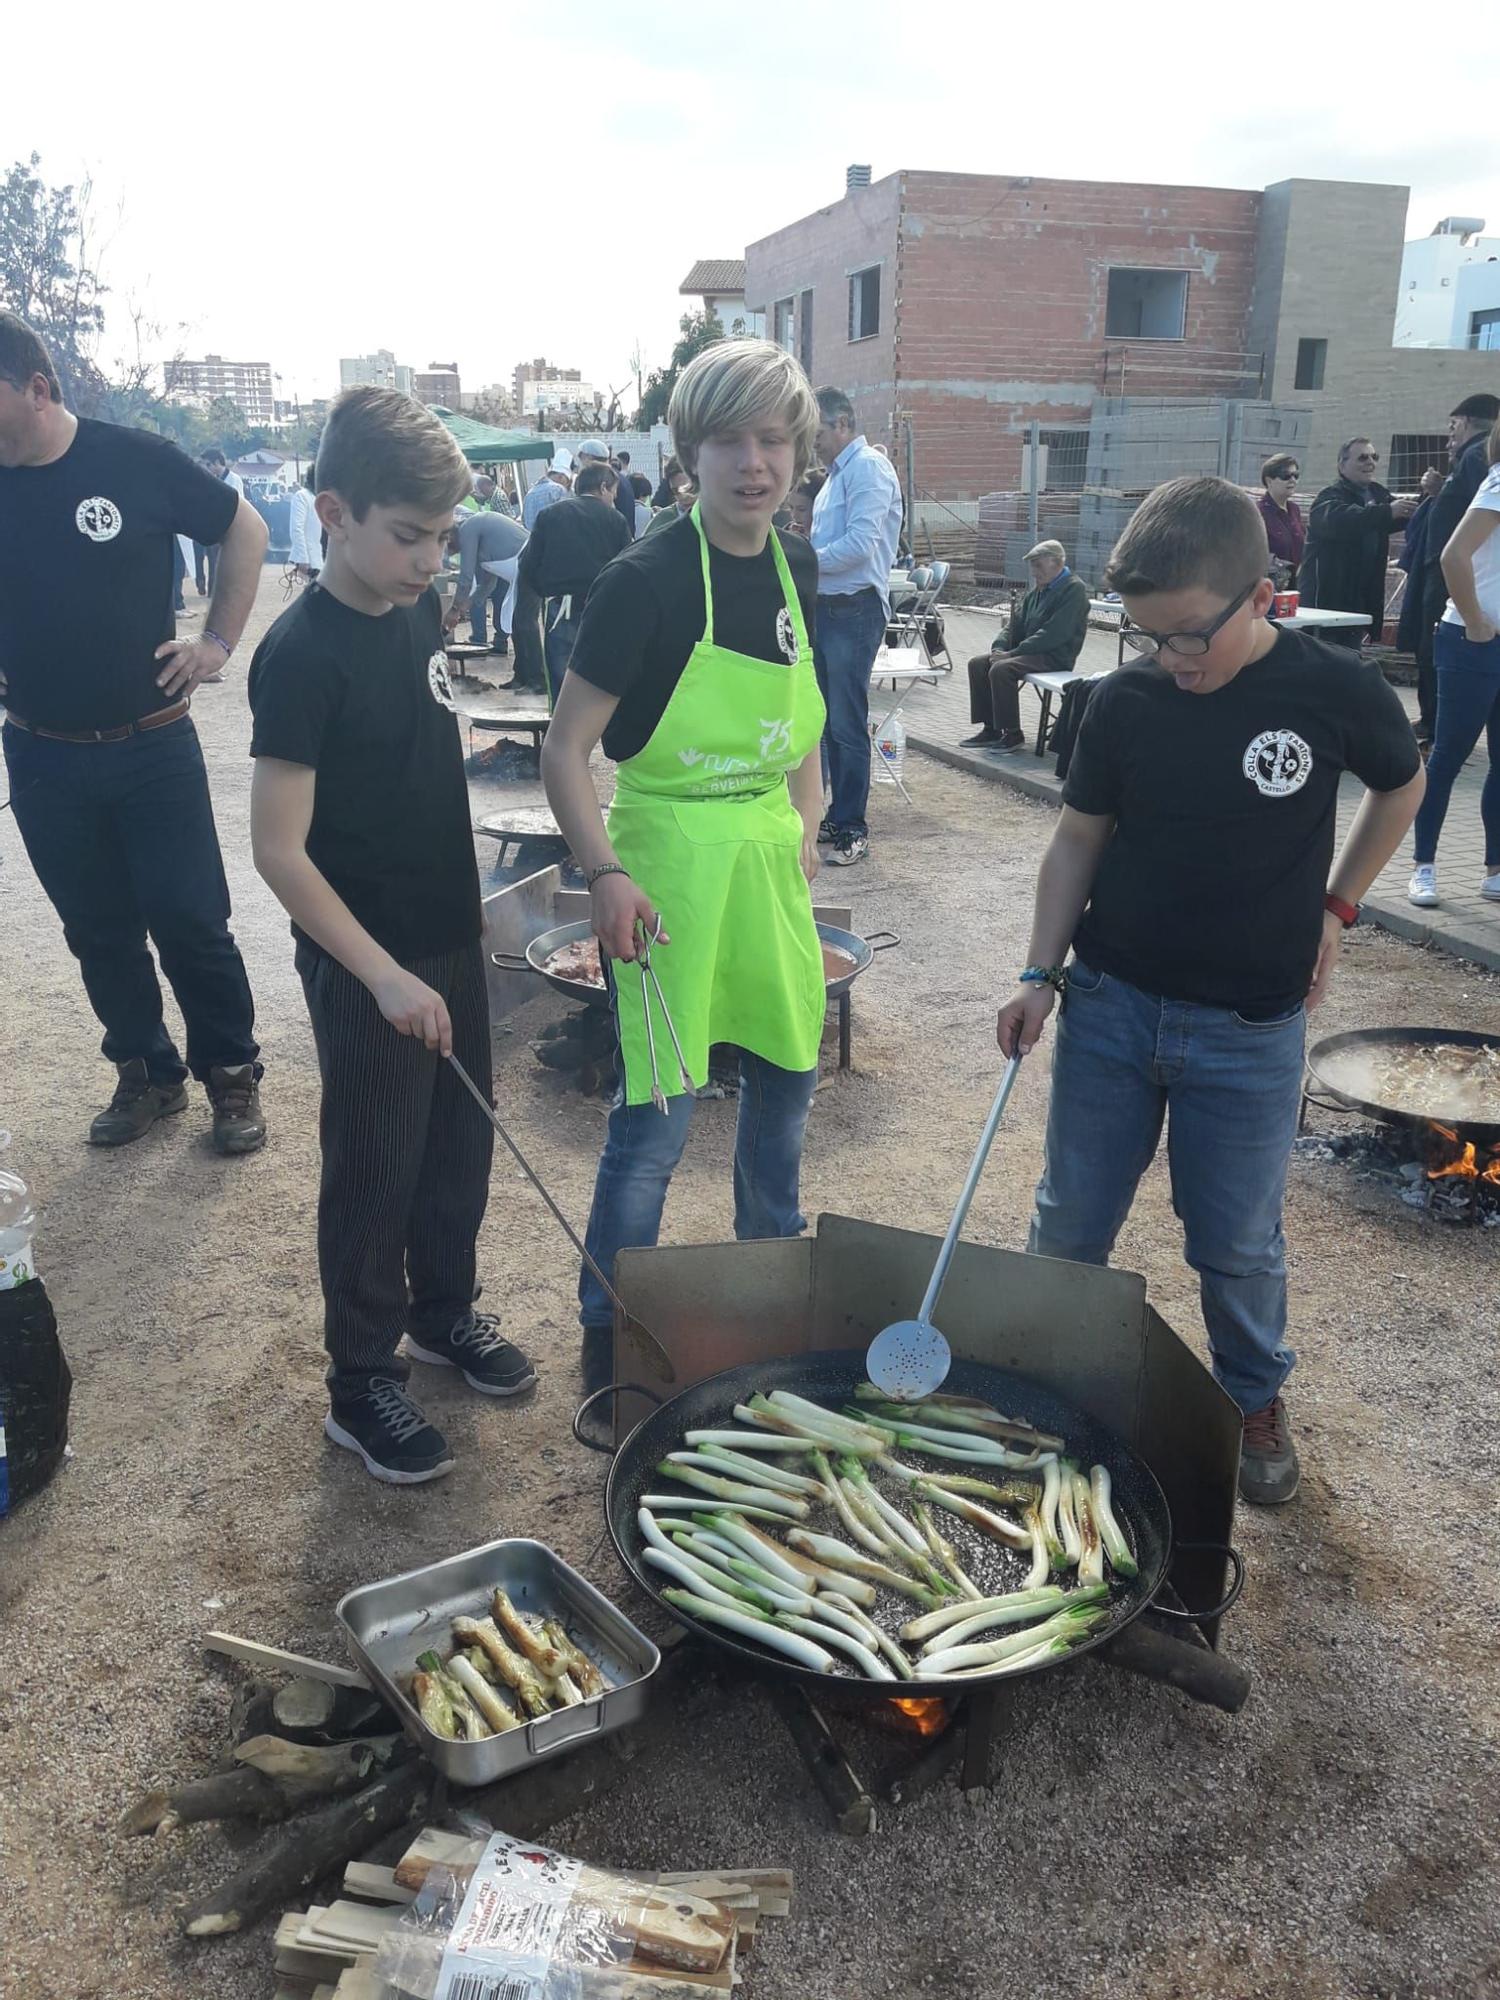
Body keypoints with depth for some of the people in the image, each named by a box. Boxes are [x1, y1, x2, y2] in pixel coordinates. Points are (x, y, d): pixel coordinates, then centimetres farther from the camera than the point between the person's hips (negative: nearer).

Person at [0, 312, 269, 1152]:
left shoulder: (137, 460, -9)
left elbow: (245, 528, 3)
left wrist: (218, 641, -2)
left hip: (154, 744, -3)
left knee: (189, 919, 1)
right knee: (98, 931, 12)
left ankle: (232, 1073, 18)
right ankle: (147, 1073, 28)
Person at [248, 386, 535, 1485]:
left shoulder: (419, 610, 2)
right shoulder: (304, 653, -20)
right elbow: (280, 849, -22)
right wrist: (385, 975, -25)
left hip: (449, 938, 7)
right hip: (365, 964, -7)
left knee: (462, 1139, 19)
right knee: (375, 1170, 6)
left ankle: (445, 1307, 41)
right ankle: (363, 1383, 24)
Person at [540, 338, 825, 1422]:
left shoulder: (797, 567, 5)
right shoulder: (646, 580, -16)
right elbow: (566, 747, -15)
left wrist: (805, 825, 10)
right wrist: (606, 874, -25)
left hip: (767, 850, 7)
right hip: (672, 854, -7)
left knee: (787, 1070, 19)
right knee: (659, 1109, -3)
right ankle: (608, 1338, 17)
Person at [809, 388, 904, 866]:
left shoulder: (868, 467, -11)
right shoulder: (838, 473, 19)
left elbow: (860, 544, -20)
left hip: (854, 610, -10)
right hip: (827, 608, 10)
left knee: (847, 724, -6)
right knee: (828, 719, 13)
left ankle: (852, 829, 2)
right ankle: (837, 815, 23)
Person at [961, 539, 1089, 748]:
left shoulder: (1074, 589, -12)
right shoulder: (1038, 590, 16)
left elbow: (1053, 634, -21)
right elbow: (1015, 624, 18)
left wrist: (1012, 653, -21)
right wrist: (999, 648, -3)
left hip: (1055, 657, -9)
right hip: (1033, 652, 9)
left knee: (1001, 669, -28)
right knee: (978, 663, -4)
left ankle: (1012, 733, -18)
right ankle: (991, 729, -1)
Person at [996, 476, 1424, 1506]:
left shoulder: (1338, 691, -11)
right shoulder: (1126, 699, -7)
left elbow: (1402, 786, 9)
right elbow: (1080, 838, 3)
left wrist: (1336, 906, 4)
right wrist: (1042, 974, -4)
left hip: (1249, 1030, -1)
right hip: (1109, 1004, 2)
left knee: (1238, 1243, 10)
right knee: (1072, 1222, 11)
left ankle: (1256, 1398, 37)